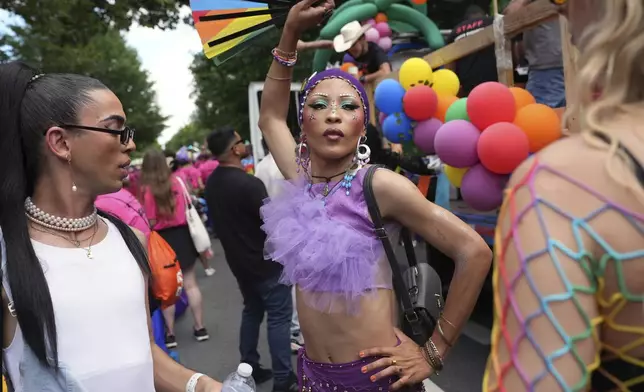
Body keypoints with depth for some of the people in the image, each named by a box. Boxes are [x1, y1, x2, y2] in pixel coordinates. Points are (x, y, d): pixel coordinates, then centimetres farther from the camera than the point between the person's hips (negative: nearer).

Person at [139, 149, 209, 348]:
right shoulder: (176, 181, -2)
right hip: (182, 234, 3)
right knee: (190, 284, 11)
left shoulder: (147, 189, -12)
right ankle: (200, 328, 17)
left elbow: (150, 222, -14)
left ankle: (170, 334, 14)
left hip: (161, 240, -3)